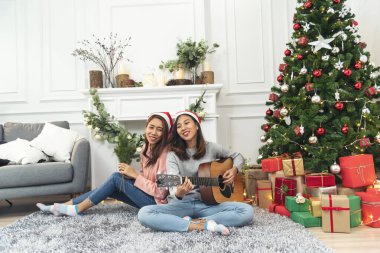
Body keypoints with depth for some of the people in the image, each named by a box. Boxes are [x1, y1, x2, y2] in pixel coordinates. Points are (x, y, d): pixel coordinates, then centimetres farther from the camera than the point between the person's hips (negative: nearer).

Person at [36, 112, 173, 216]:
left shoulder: (165, 153, -21)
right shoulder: (146, 148, 5)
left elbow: (161, 191, -21)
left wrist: (135, 175, -20)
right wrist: (130, 174, -8)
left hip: (156, 201, -7)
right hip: (145, 195, 7)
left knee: (116, 177, -15)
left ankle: (78, 209, -3)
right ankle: (63, 206, 5)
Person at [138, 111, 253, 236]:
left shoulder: (211, 148, 4)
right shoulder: (173, 155, -3)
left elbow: (237, 156, 19)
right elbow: (173, 186, -17)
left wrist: (234, 169, -2)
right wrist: (178, 194, -41)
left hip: (208, 204, 2)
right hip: (182, 204, -1)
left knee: (247, 211, -22)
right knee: (144, 213, -30)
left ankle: (191, 221, -21)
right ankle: (206, 225, -27)